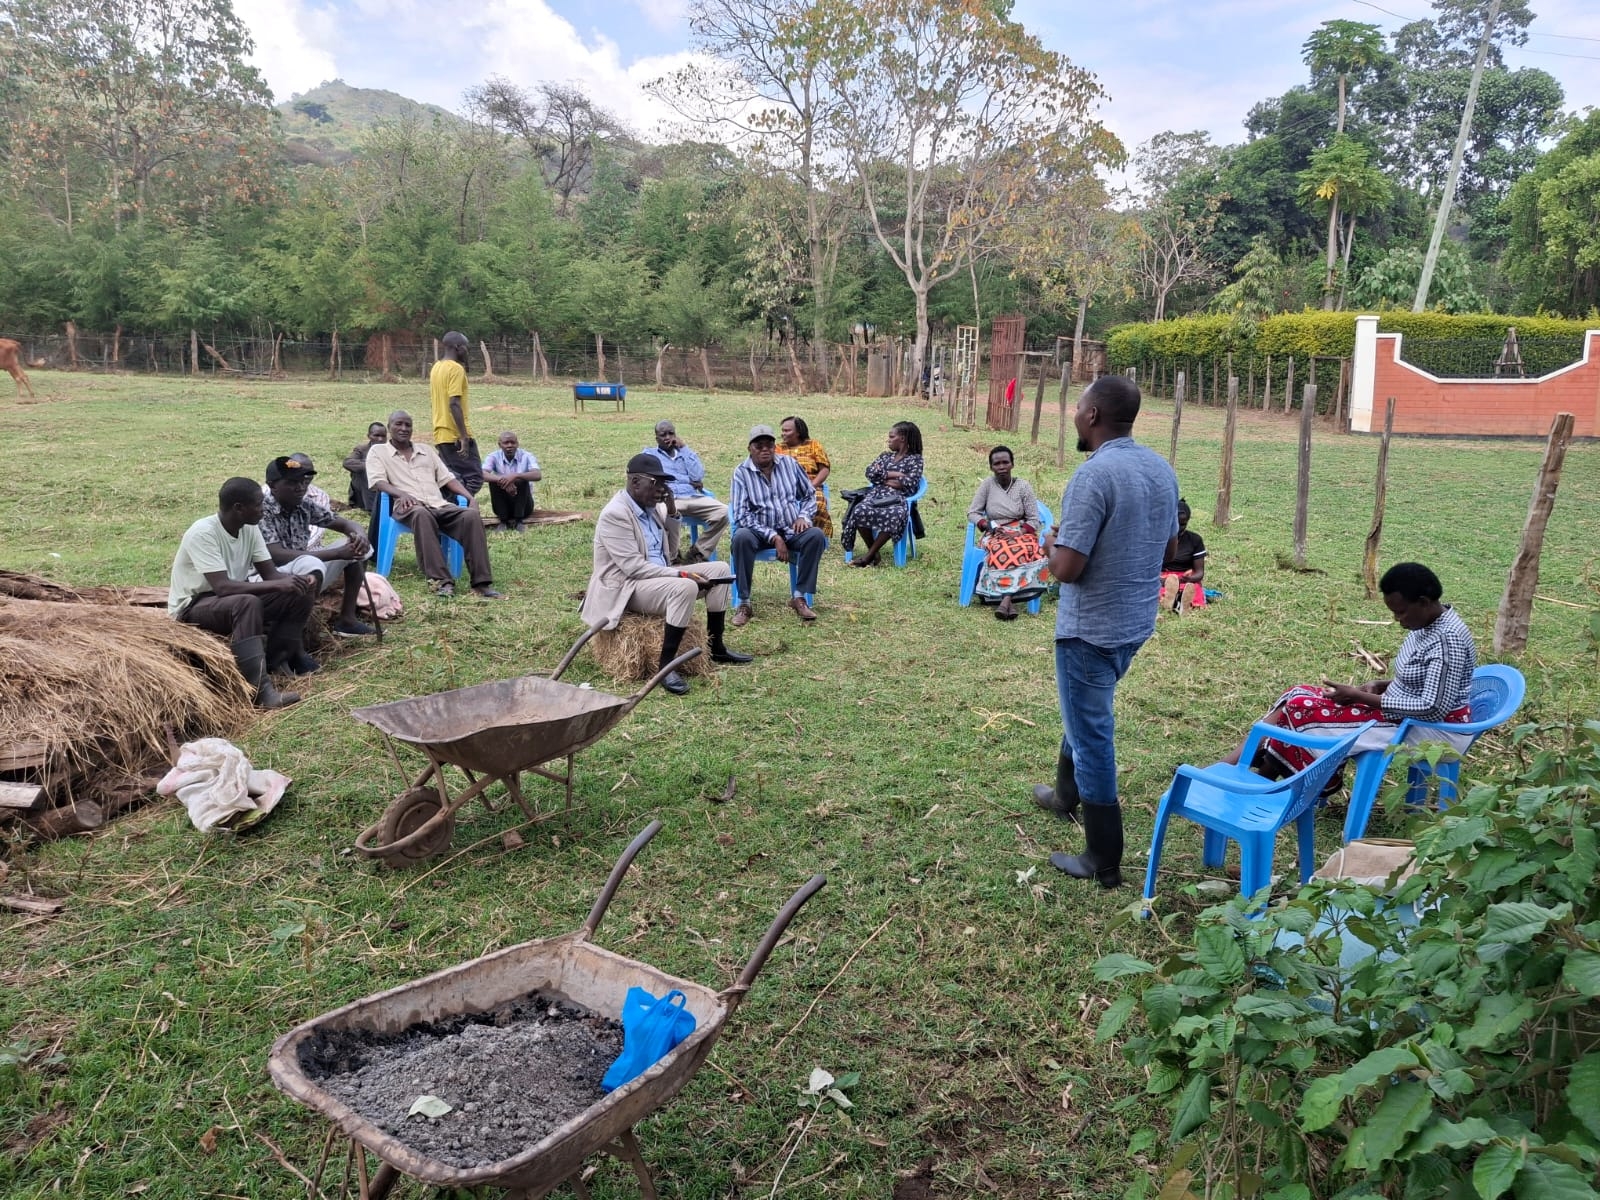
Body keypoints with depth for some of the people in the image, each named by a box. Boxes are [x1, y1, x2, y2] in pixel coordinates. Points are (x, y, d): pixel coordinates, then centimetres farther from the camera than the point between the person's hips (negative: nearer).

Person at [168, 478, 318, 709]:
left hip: (234, 602, 7)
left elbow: (270, 573, -2)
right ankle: (261, 690, -42)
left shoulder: (249, 529, -2)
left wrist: (296, 580, -24)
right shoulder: (203, 533, -25)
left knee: (300, 593, -10)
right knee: (247, 603, -38)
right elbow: (223, 587, -34)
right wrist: (277, 585, -39)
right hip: (192, 607, -7)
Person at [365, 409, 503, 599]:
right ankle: (442, 581, -47)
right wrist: (401, 493, -21)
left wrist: (471, 497, 5)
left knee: (471, 515, -27)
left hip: (439, 505, 4)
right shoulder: (377, 452, 16)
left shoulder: (426, 451, 28)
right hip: (409, 507, -4)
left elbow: (447, 478, 22)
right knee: (422, 514, -42)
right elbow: (378, 481, -1)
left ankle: (482, 581, -34)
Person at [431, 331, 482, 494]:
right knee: (474, 478, -6)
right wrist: (464, 436, -23)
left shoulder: (436, 367, 15)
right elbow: (454, 403, -21)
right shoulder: (456, 368, -13)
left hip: (440, 434, 9)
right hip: (456, 435, -9)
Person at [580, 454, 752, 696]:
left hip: (659, 577, 10)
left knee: (720, 569, 3)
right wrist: (681, 574, -25)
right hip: (626, 587, -9)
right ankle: (665, 666, -30)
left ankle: (716, 647, 9)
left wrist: (672, 514, 3)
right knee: (685, 587, -35)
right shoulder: (615, 514, -19)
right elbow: (634, 567, -25)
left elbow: (669, 554, 15)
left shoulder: (649, 508, 9)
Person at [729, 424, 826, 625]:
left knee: (816, 535, -27)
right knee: (741, 538, -35)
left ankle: (800, 597, -18)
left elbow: (809, 495, 16)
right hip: (759, 531, -2)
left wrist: (804, 516, -6)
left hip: (791, 529, 3)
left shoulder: (789, 464, 4)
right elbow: (742, 515, -12)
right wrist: (773, 537, -19)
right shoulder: (741, 472, -6)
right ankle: (744, 603, -26)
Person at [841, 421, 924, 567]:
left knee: (894, 517, -41)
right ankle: (873, 552, -12)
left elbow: (909, 485, -5)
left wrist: (882, 476, 4)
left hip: (898, 499, -4)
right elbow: (870, 473, 7)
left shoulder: (915, 459, 11)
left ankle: (869, 555, -25)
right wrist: (896, 474, 0)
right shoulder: (885, 456, 25)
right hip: (876, 494, 4)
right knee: (859, 511, -32)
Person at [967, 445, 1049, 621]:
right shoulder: (987, 484, 1)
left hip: (1020, 533, 0)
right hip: (995, 535, 0)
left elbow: (1034, 519, -1)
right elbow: (972, 513, 3)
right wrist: (989, 525, -15)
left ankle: (1005, 598, -36)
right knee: (1003, 553, -37)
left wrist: (1017, 534, -17)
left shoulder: (1023, 486, 0)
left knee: (1032, 552, -35)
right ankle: (1010, 600, -36)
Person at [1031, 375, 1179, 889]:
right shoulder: (1161, 469, 3)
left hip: (1091, 628, -9)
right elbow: (1168, 550, 14)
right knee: (1086, 714, 29)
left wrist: (1052, 543, -4)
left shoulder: (1093, 475, -23)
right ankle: (1067, 794, 50)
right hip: (1137, 621, 9)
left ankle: (1104, 863, 13)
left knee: (1092, 736, 3)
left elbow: (1067, 568, -24)